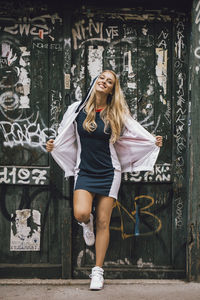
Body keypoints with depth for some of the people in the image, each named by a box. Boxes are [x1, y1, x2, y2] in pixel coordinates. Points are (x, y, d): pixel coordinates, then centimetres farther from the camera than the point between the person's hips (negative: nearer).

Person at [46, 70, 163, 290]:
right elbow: (65, 138, 14)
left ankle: (98, 271, 12)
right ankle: (87, 222, 17)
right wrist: (53, 146, -4)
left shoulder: (117, 115, 2)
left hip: (108, 173, 0)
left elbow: (137, 134, 10)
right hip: (84, 172, 0)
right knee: (81, 214, -23)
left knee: (103, 223, 0)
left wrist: (154, 142, -5)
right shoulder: (77, 109, 3)